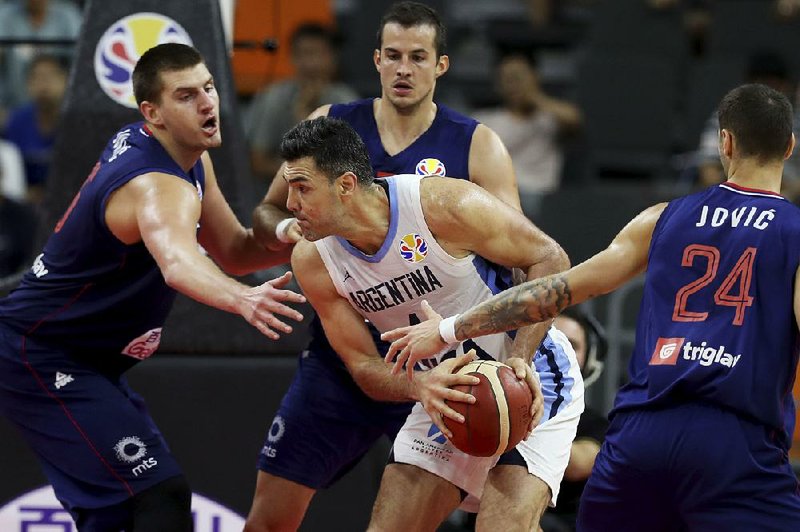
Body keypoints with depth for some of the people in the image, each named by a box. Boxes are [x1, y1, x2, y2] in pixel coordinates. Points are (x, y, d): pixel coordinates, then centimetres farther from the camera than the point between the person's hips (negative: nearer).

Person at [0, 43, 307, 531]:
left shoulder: (191, 158, 5)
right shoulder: (160, 185, -26)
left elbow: (233, 252, 13)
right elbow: (178, 265, -49)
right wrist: (241, 298, -69)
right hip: (41, 361, -11)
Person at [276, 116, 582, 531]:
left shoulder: (445, 206, -26)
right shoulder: (313, 261, -10)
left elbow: (549, 259, -14)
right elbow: (363, 366, -6)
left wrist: (520, 359, -26)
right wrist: (420, 387, -29)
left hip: (528, 382, -6)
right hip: (445, 393, 6)